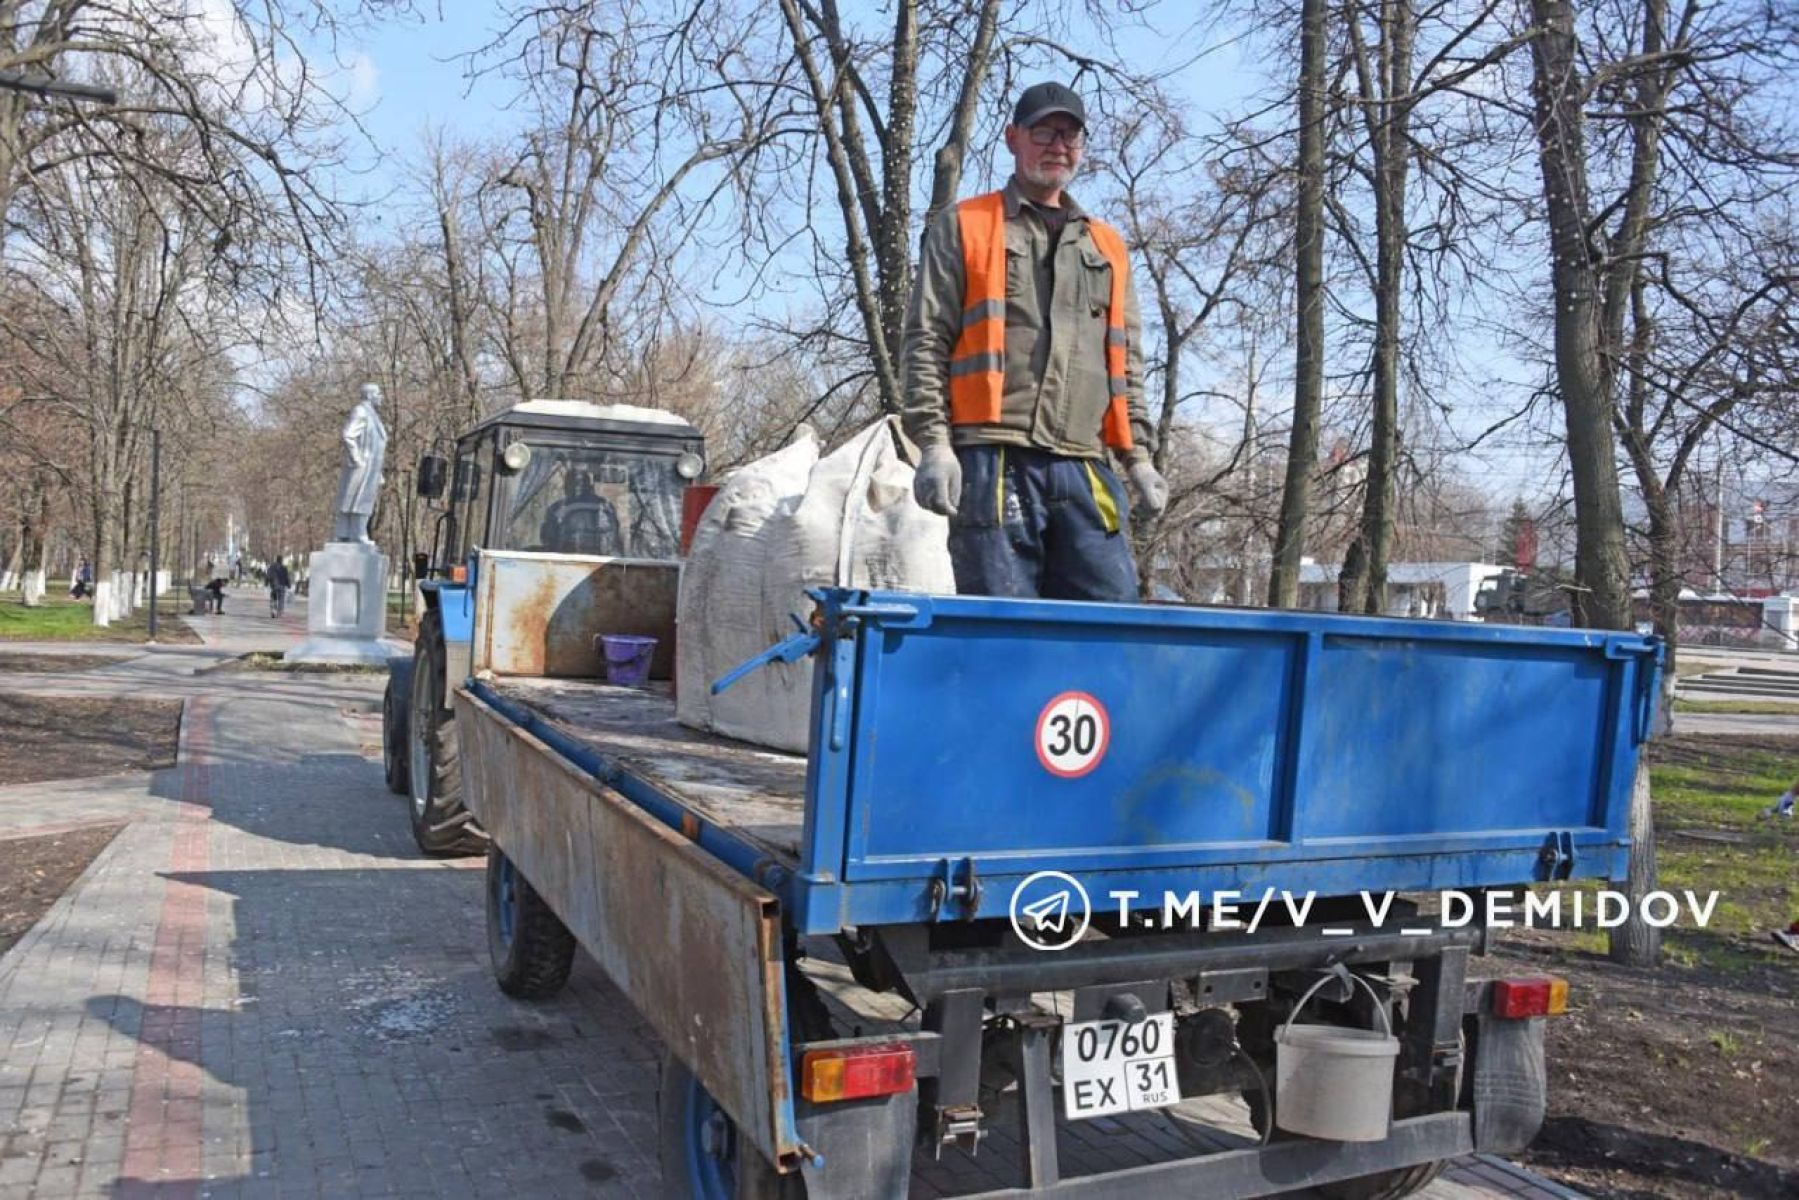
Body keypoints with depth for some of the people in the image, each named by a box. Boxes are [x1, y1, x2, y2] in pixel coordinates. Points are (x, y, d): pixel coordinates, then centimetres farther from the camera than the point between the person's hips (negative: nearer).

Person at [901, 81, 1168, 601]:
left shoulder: (1108, 246, 25)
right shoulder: (963, 227, 12)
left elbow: (1127, 362, 23)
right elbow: (926, 342, 3)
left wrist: (1138, 456, 13)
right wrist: (934, 442, -9)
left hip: (1084, 470, 4)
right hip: (993, 462, -4)